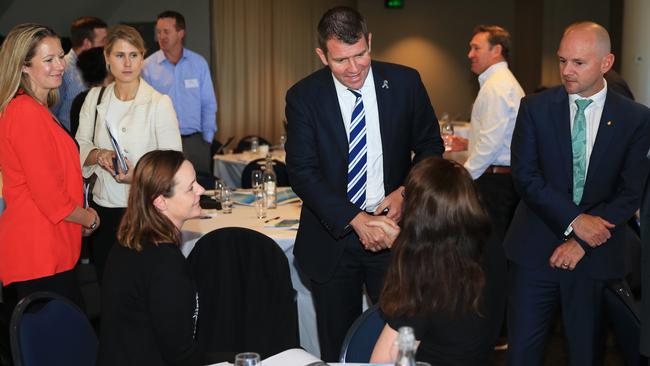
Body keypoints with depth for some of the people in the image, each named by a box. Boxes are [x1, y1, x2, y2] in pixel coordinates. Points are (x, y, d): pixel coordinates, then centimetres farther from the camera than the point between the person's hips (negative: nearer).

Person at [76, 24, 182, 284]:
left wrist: (139, 176, -25)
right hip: (104, 207, 4)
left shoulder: (159, 103, -9)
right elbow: (79, 148, 11)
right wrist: (98, 155, -10)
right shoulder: (95, 98, 6)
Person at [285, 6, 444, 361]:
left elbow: (430, 145, 8)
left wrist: (407, 191, -10)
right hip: (333, 238, 0)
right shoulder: (303, 97, -7)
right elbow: (302, 172, -11)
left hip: (392, 227, 1)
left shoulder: (405, 82, -3)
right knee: (338, 347, 12)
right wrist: (357, 221, -20)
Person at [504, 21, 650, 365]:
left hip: (597, 255, 0)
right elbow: (524, 175, -6)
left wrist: (582, 241, -11)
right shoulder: (535, 108, 0)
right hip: (536, 248, 0)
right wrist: (574, 220, -15)